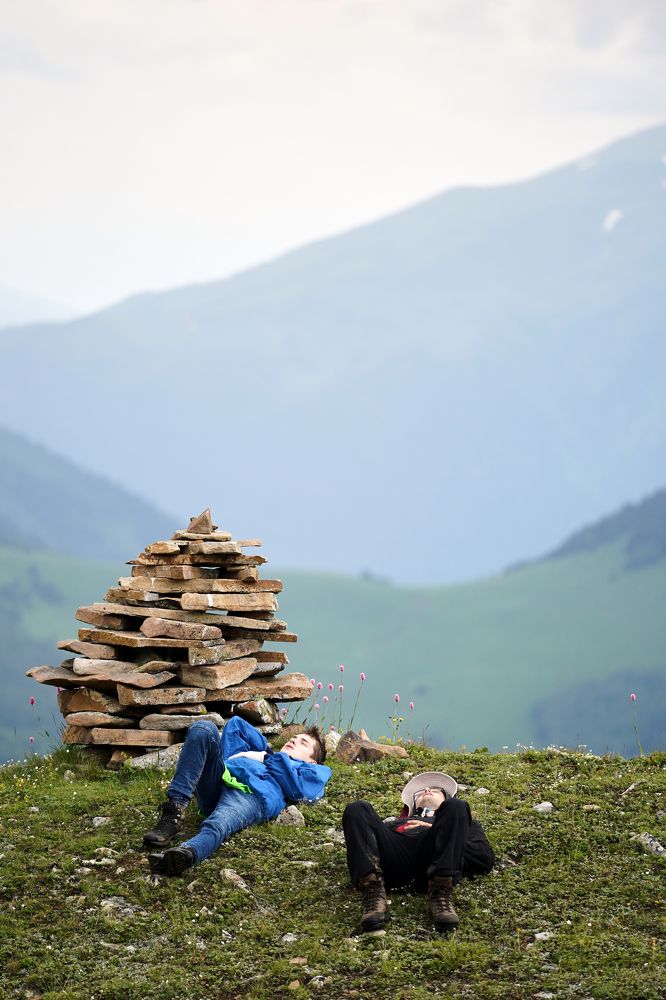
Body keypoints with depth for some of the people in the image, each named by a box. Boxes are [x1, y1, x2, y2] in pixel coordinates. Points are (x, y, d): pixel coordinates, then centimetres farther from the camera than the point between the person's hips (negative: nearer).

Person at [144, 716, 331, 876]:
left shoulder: (311, 771, 30)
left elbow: (297, 787, 7)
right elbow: (236, 724, 43)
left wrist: (266, 759, 15)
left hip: (253, 793, -5)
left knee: (217, 825, -39)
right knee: (204, 728, -20)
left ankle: (186, 853, -76)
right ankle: (174, 811, -33)